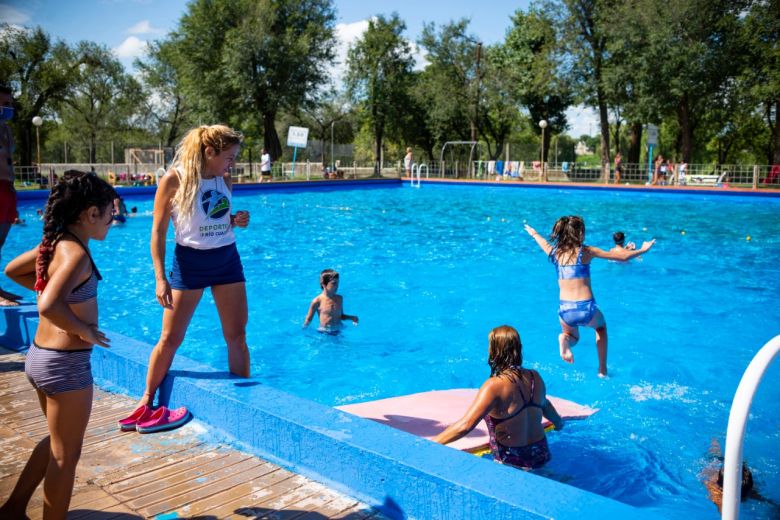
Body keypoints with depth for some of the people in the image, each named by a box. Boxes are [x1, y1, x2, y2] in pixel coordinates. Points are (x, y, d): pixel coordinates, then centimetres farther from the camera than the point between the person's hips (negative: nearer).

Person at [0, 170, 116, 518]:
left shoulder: (54, 243, 5)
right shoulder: (76, 253, -22)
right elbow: (49, 307, -36)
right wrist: (85, 331, -20)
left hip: (40, 356, 9)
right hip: (66, 363, -9)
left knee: (58, 441, 28)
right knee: (65, 456, 8)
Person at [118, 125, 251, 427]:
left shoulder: (224, 180, 3)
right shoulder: (174, 180, -11)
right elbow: (158, 232, -9)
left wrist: (237, 221, -5)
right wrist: (160, 278, -13)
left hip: (228, 258, 4)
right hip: (190, 262, -4)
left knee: (237, 335, 6)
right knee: (170, 339, 5)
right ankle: (146, 401, 24)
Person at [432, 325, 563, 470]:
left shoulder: (494, 386, -25)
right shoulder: (534, 377, -4)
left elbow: (465, 426, -30)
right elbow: (545, 404, 18)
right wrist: (559, 422, 40)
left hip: (513, 463, -9)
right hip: (541, 456, 9)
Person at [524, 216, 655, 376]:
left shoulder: (555, 252, 5)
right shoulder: (586, 251, -4)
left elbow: (543, 243, 30)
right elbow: (623, 257, -1)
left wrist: (533, 233, 51)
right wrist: (642, 250, 16)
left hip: (565, 311, 3)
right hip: (586, 309, -2)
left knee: (572, 336, 33)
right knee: (601, 327, 34)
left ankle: (565, 340, -5)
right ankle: (602, 370, 29)